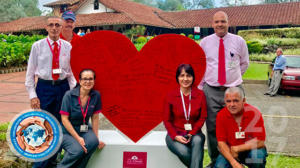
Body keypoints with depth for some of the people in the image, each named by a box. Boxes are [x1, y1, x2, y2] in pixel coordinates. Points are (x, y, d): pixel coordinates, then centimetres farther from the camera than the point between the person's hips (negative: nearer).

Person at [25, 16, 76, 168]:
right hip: (44, 87, -2)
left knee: (59, 123, 9)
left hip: (63, 86, 2)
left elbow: (71, 71, 9)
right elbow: (30, 72, 1)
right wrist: (32, 95, -6)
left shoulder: (67, 46, 4)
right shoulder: (37, 46, -1)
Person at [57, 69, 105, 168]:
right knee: (78, 150, -30)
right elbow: (64, 119, -14)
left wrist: (96, 137, -2)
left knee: (93, 142, -29)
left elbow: (95, 118, 2)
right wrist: (78, 138, -20)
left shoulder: (96, 95, -4)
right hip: (67, 131, -3)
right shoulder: (69, 95, -14)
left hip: (84, 129, 4)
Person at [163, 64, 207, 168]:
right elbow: (167, 120, 1)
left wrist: (192, 133, -13)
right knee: (184, 151, -31)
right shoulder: (171, 96, -2)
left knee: (198, 140, -34)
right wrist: (175, 136, -14)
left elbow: (202, 117, 1)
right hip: (175, 133, -1)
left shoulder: (200, 95, 1)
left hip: (194, 133, 1)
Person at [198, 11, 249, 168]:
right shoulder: (204, 42, 4)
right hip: (211, 91, 0)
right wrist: (200, 87, 9)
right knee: (212, 128, 5)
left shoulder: (239, 41, 3)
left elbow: (244, 63, 18)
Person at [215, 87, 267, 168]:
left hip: (251, 150, -2)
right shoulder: (221, 115, -11)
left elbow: (260, 142, -18)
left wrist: (236, 149, -16)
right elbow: (221, 142, -10)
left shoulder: (254, 113, -17)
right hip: (230, 152, 2)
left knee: (257, 154, -35)